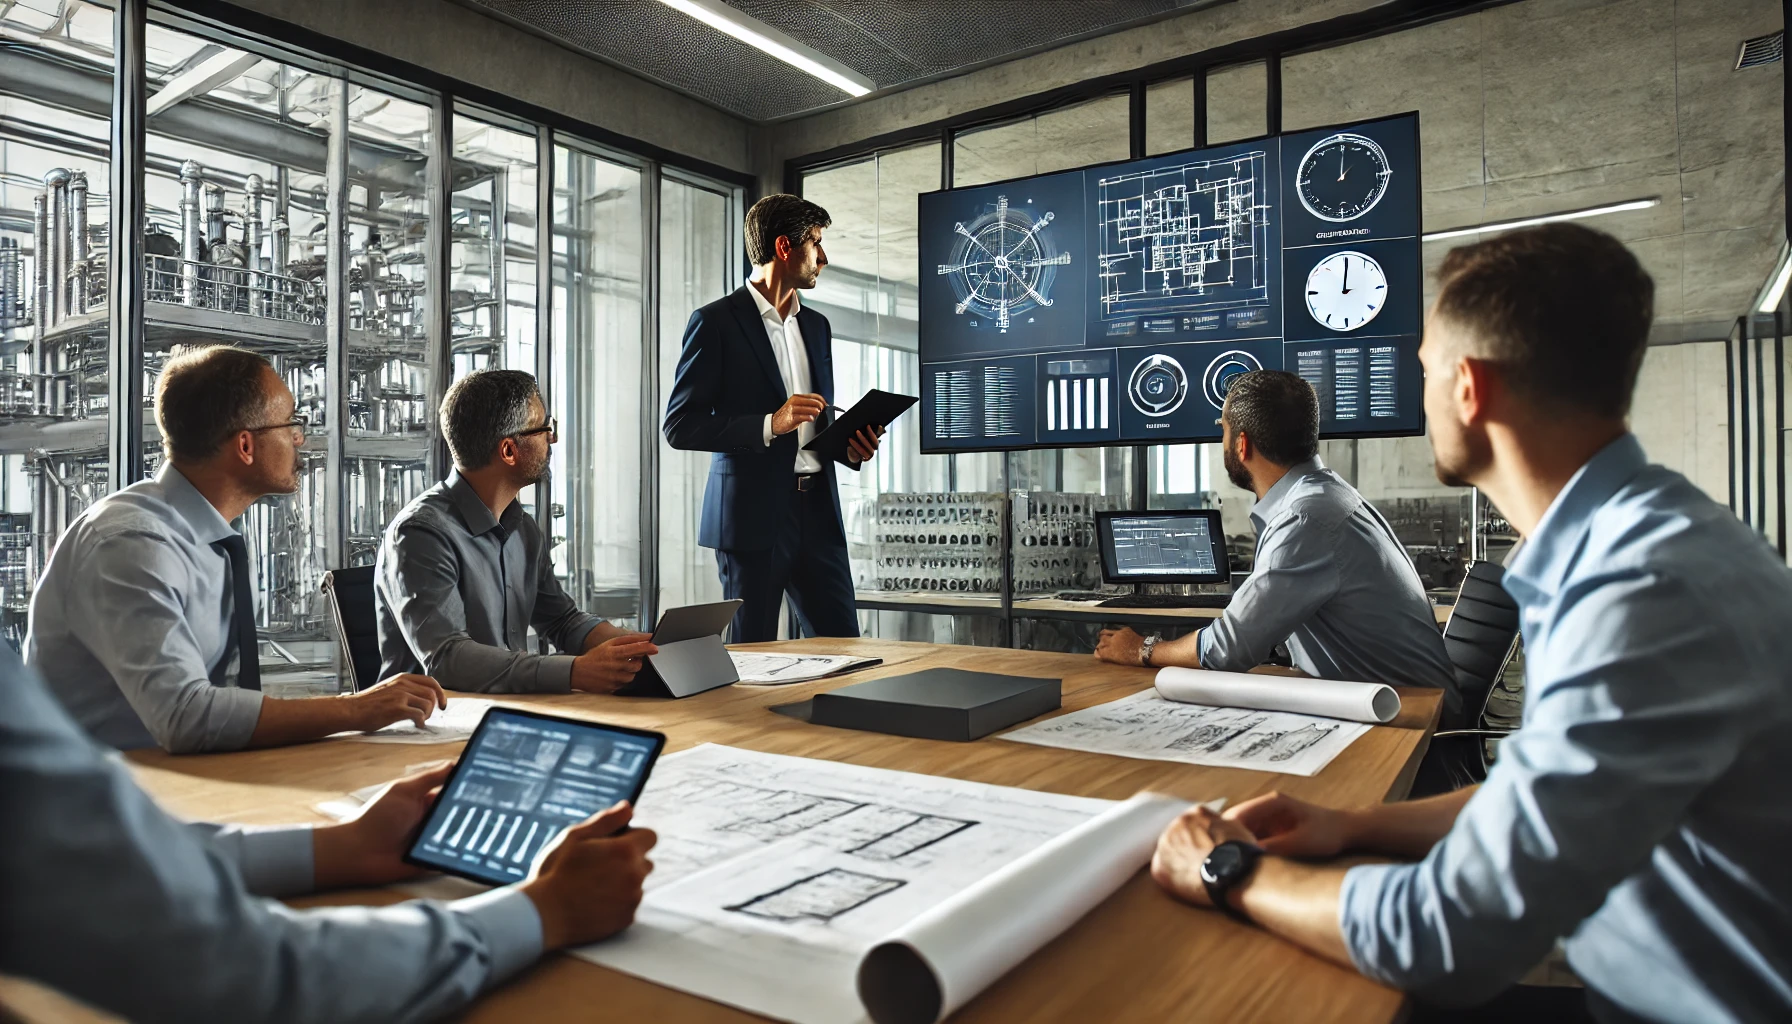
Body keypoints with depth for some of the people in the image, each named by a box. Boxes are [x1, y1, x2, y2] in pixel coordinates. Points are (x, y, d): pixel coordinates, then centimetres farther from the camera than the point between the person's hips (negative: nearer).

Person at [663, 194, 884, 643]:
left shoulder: (816, 325, 17)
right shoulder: (716, 322, -3)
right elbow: (680, 426, -8)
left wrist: (851, 447, 3)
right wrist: (770, 425, -19)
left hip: (817, 509, 6)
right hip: (753, 516, -6)